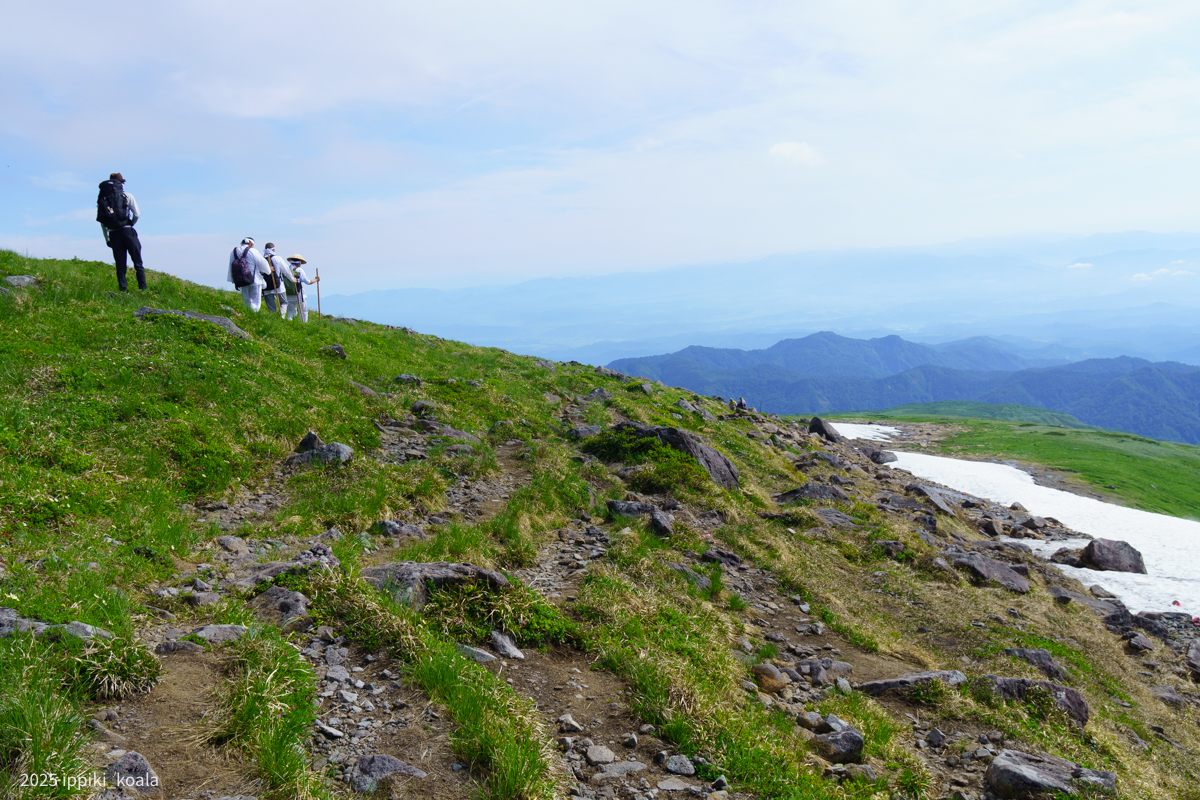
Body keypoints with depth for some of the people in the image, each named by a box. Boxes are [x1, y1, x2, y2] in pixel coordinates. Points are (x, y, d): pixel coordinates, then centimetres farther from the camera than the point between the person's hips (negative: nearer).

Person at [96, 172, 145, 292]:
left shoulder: (102, 198, 11)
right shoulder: (127, 196, 2)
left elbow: (101, 222, 8)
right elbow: (137, 214, -5)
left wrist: (107, 239, 14)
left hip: (113, 234, 3)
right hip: (127, 231, -3)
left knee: (120, 265, 7)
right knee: (138, 263, 0)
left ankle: (123, 289, 3)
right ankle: (143, 289, -7)